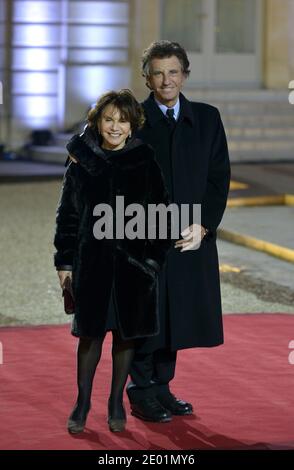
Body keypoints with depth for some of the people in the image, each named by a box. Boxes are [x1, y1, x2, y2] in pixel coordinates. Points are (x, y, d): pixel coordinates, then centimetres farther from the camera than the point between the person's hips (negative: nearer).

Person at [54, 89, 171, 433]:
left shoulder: (146, 162, 0)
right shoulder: (81, 163, 1)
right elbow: (67, 215, 4)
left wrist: (155, 258, -6)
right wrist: (64, 262, 2)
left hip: (134, 261, 0)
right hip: (92, 259, 0)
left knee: (126, 333, 7)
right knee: (91, 331, 4)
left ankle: (116, 403, 20)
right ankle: (83, 402, 17)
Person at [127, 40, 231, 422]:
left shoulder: (207, 119, 9)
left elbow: (219, 177, 6)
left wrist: (203, 225, -6)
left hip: (193, 237, 4)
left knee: (176, 315, 9)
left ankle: (162, 387, 21)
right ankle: (141, 394, 10)